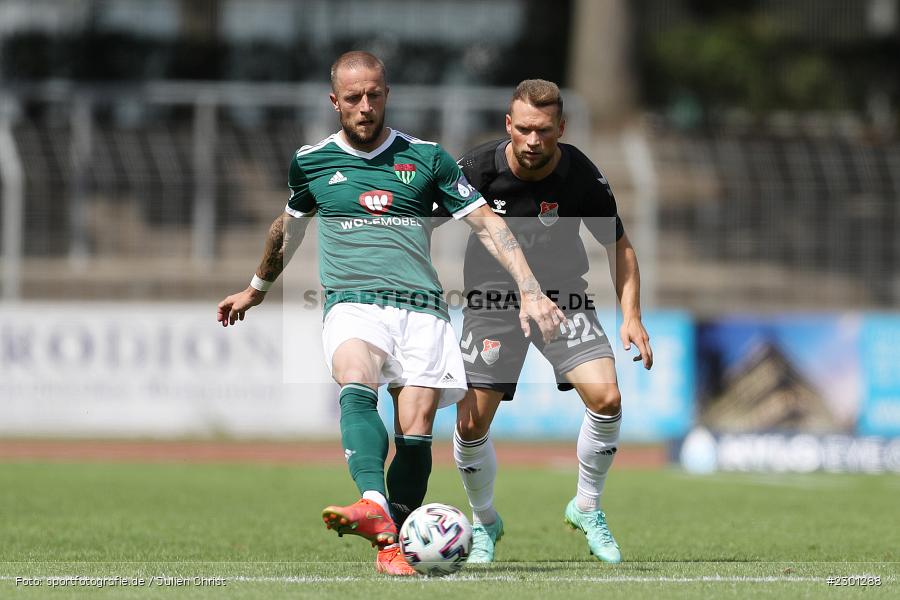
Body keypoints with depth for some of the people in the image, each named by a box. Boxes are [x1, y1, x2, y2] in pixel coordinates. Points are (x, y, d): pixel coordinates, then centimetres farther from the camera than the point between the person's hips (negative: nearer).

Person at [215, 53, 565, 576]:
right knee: (356, 387, -32)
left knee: (416, 432, -12)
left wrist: (531, 291, 1)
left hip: (422, 308, 2)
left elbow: (486, 223, 11)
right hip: (353, 302, -2)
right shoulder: (311, 162, 13)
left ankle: (393, 545, -4)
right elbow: (288, 227, 32)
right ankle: (374, 507, -53)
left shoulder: (426, 158, 10)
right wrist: (257, 290, 44)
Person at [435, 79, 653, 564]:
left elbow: (619, 246, -1)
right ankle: (484, 523, 20)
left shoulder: (582, 177, -15)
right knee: (471, 424, -8)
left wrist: (631, 316, -10)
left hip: (561, 296, 0)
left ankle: (586, 509, 4)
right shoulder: (477, 170, -16)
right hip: (492, 297, 0)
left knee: (605, 397, -20)